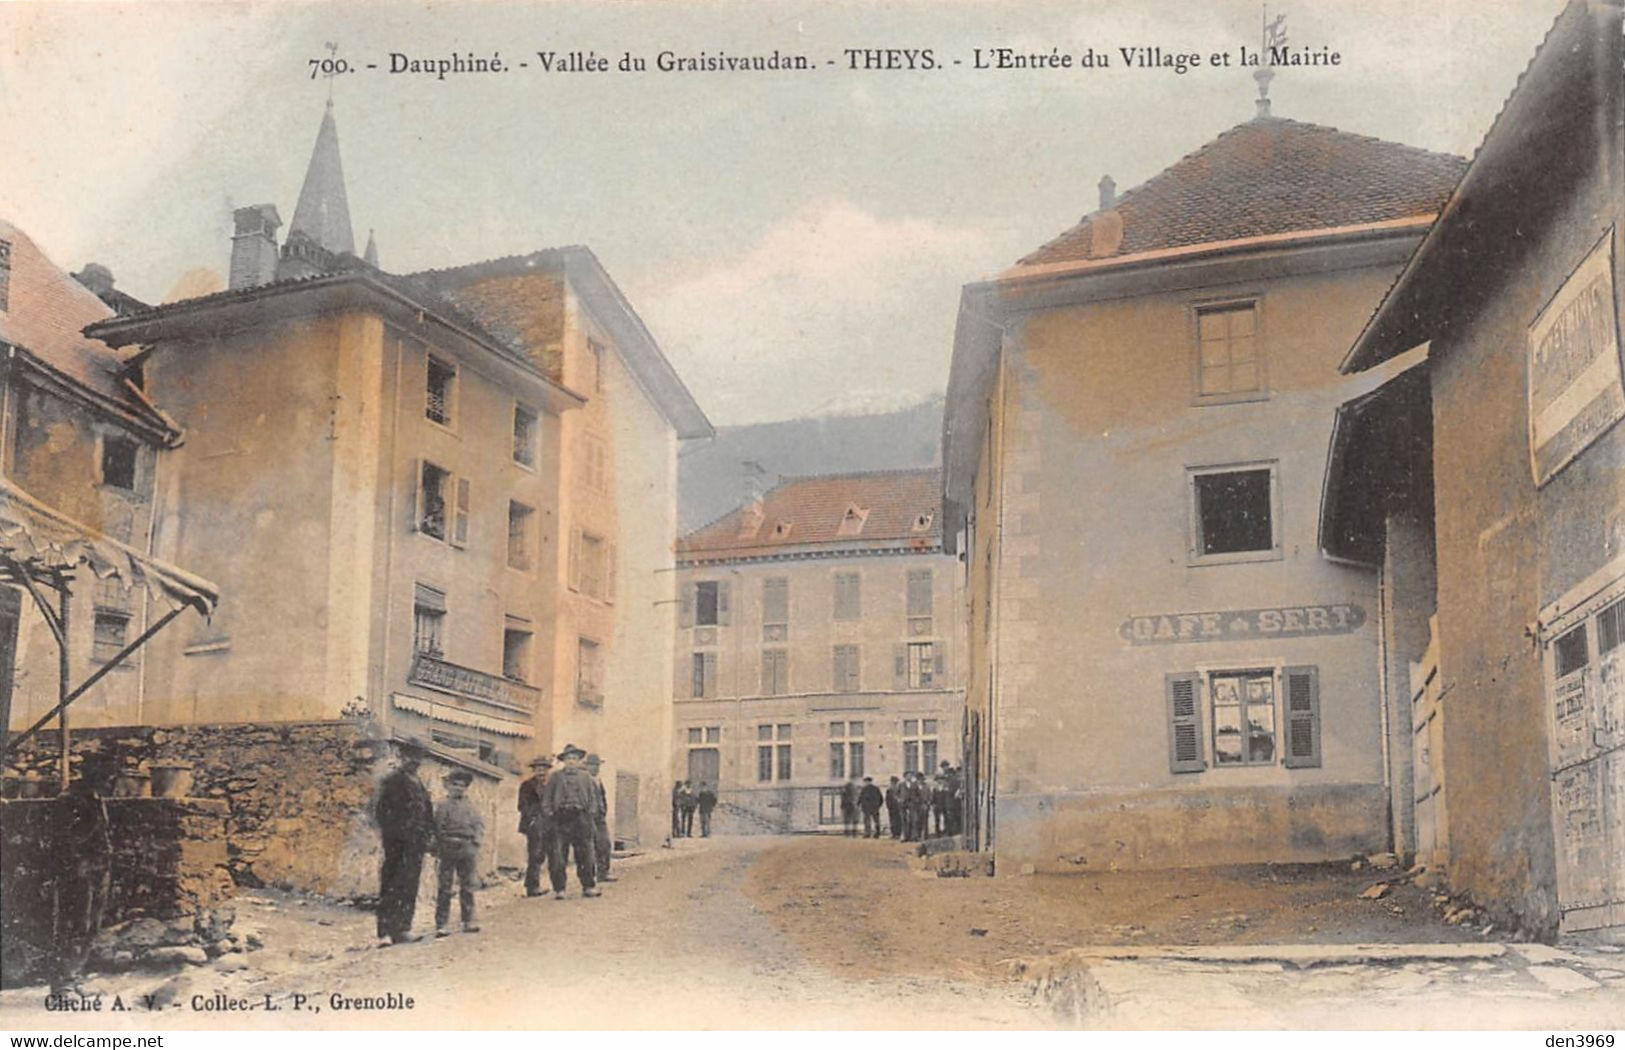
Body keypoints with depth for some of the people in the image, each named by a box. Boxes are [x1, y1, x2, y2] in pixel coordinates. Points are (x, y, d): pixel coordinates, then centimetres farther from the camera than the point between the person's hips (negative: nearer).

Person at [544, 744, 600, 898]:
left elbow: (593, 797, 16)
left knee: (586, 854, -1)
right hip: (561, 818, -1)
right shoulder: (555, 777, 12)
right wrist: (550, 815, -1)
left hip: (581, 818, 1)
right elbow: (546, 798, 11)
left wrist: (591, 815, 4)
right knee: (558, 855, -5)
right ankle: (559, 889, 0)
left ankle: (588, 886, 6)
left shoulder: (586, 776, 17)